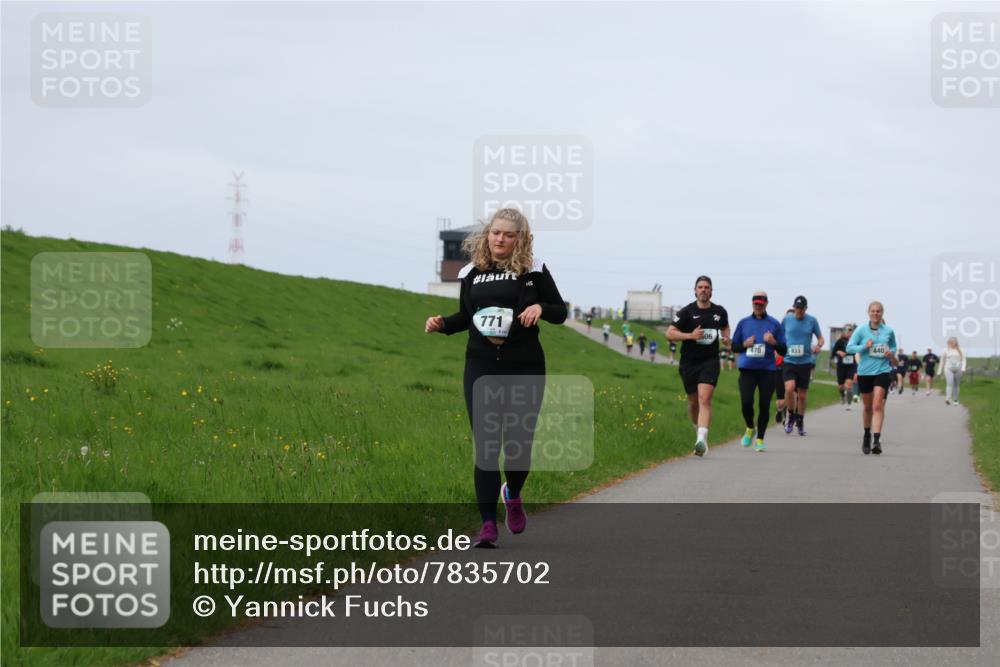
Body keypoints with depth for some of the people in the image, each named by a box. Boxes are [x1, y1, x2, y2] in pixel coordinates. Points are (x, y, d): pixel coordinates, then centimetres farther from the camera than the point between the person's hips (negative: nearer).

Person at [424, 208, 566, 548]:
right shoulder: (471, 273, 6)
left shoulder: (534, 270, 0)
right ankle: (488, 524, 0)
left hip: (524, 368, -1)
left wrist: (540, 307, -16)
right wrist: (442, 324, 0)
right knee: (485, 445, -4)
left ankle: (513, 495, 35)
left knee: (519, 443, 1)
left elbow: (560, 312, 4)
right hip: (482, 368, 1)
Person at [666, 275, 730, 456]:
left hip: (710, 361, 0)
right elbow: (670, 333, -7)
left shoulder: (719, 312, 6)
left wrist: (726, 337, 6)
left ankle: (702, 439, -28)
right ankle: (699, 429, 37)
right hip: (689, 362, 0)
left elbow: (725, 326, 28)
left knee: (705, 399, -17)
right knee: (693, 402, 10)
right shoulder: (686, 312, -4)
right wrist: (690, 335, -19)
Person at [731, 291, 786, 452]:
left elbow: (783, 350, 5)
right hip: (747, 368, 0)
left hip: (767, 369, 0)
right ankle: (750, 429, 17)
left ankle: (760, 439, 12)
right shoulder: (743, 323, 9)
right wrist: (745, 344, -7)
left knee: (764, 405, -1)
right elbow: (734, 347, 13)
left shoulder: (774, 324, 5)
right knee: (746, 402, -12)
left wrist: (773, 342, -15)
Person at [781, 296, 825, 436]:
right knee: (789, 388, -22)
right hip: (789, 361, -1)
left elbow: (820, 338, 8)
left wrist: (818, 346, -13)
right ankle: (791, 416, 1)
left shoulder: (812, 321, 0)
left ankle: (800, 422, 27)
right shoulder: (787, 319, 2)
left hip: (805, 362, 1)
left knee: (802, 395, 7)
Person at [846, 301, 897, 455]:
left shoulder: (889, 331, 4)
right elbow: (849, 347, -3)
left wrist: (891, 353, -3)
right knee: (868, 406, 13)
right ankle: (867, 435, 36)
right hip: (865, 372, 1)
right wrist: (864, 347, -18)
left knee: (878, 405, -16)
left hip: (882, 371, -1)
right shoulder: (861, 330, 0)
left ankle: (877, 440, -23)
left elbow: (893, 346, 19)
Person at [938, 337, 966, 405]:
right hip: (948, 369, -2)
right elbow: (942, 361, 13)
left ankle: (955, 400, 17)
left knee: (956, 385, 6)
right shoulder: (946, 350, 7)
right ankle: (947, 399, -33)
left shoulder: (960, 350, 7)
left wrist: (963, 368, -12)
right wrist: (940, 371, 14)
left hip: (958, 369, 2)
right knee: (949, 383, -20)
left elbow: (963, 360, 5)